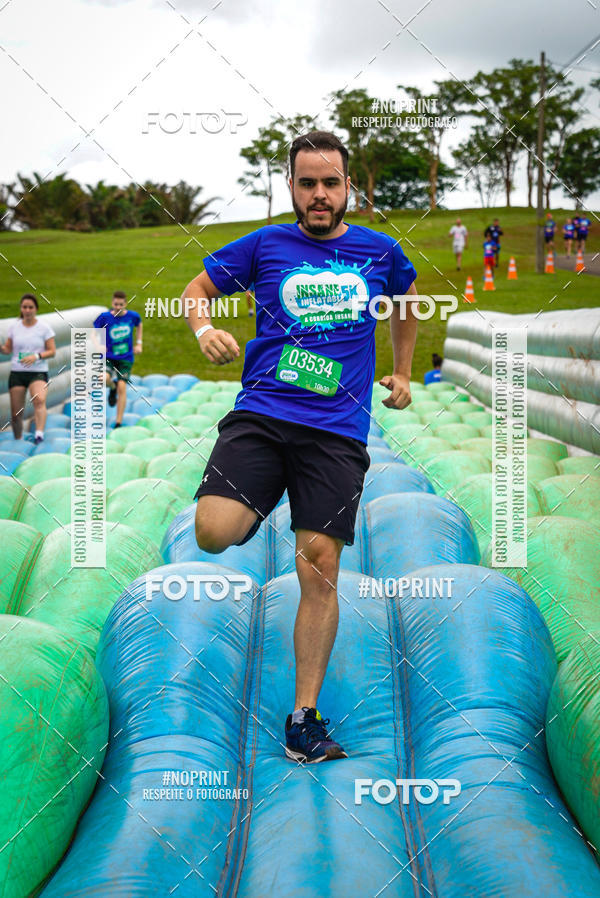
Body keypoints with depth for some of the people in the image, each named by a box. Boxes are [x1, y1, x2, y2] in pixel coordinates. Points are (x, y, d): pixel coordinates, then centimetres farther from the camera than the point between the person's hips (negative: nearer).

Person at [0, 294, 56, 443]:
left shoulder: (44, 327, 0)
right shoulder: (14, 327, 8)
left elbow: (52, 351, -1)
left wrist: (36, 356, -18)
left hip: (38, 372, -3)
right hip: (17, 372, 3)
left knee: (40, 400, -32)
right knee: (16, 413, 2)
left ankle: (39, 434, -44)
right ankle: (18, 441, 22)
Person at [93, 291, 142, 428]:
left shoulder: (132, 316, -3)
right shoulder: (104, 317, -8)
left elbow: (139, 325, 20)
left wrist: (138, 343, 14)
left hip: (125, 358, 1)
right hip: (108, 356, -1)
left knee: (122, 387, -11)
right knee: (104, 379, -28)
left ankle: (118, 423, -3)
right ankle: (112, 388, 12)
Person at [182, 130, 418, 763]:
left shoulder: (381, 252, 11)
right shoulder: (265, 245, 7)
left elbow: (406, 301, 32)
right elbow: (198, 288, 16)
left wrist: (402, 373, 30)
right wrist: (205, 330, -5)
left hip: (338, 432, 1)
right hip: (261, 414, 0)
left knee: (319, 570, -5)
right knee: (213, 534, -22)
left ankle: (303, 719, 7)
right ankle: (258, 508, 17)